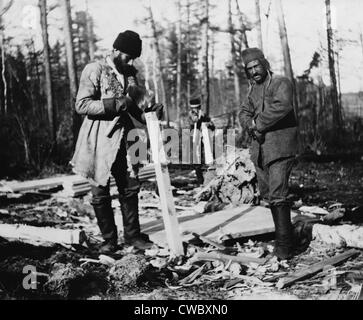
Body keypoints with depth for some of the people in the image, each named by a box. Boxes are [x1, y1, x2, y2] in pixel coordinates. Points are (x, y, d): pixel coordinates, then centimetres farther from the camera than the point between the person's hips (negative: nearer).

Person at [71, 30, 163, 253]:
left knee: (130, 188, 6)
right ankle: (109, 239, 15)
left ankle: (132, 234, 18)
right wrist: (115, 104, -23)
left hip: (123, 140, 6)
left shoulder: (130, 74, 12)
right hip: (100, 141, -5)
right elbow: (81, 105, -15)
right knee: (101, 193, 2)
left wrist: (150, 113, -1)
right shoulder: (95, 70, -8)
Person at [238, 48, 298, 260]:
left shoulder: (281, 83, -6)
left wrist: (258, 122, -15)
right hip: (260, 149, 8)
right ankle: (282, 236, 25)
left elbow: (282, 106, -24)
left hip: (280, 149, -8)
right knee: (268, 195, 12)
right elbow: (244, 113, 15)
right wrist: (251, 125, -9)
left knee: (278, 197, -14)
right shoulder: (254, 89, 18)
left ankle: (285, 248, -11)